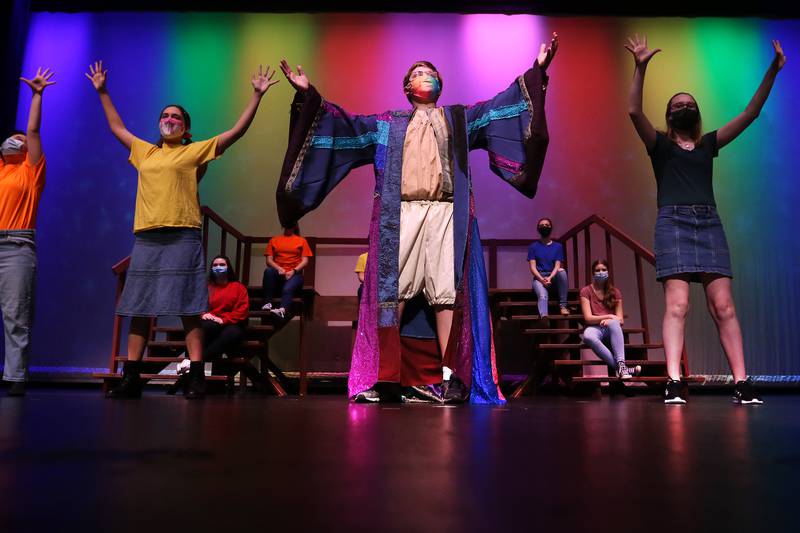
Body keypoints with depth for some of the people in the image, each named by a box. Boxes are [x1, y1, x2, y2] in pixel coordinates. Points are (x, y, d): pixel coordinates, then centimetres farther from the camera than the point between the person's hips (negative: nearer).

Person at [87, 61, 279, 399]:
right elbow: (116, 127, 36)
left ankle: (196, 378, -3)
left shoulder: (197, 151, 8)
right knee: (138, 309, 6)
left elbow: (238, 131, 4)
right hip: (145, 238, 5)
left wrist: (257, 95, 2)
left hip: (182, 238, -5)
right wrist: (102, 92, 38)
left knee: (188, 309, -6)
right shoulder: (146, 152, 21)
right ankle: (131, 379, 14)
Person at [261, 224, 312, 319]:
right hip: (278, 274, 2)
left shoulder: (302, 240, 17)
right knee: (268, 271, -34)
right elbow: (269, 260, 10)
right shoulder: (274, 240, 20)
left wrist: (293, 271, -11)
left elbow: (305, 260, 7)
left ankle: (282, 310, -65)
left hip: (295, 274, -2)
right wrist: (278, 268, -11)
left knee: (287, 289, -35)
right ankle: (267, 303, -37)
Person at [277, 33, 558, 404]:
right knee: (392, 291, -8)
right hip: (401, 213, 0)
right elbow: (345, 123, 17)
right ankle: (381, 375, -5)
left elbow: (500, 106, 16)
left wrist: (535, 71, 7)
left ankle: (449, 376, -6)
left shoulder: (459, 118, 24)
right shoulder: (387, 123, 23)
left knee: (447, 292, -7)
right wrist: (309, 94, 9)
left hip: (445, 213, 0)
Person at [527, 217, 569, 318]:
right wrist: (542, 279, -20)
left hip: (554, 278, 2)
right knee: (542, 295, -34)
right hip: (539, 278, -1)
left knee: (562, 271, -33)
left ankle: (562, 305, -27)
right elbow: (532, 267, -2)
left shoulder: (558, 246, 10)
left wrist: (549, 278, -21)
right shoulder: (533, 246, 8)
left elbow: (557, 266, -1)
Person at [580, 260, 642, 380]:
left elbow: (620, 320, 6)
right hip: (595, 328, -2)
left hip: (611, 329, 2)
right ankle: (619, 367, -43)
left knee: (613, 323, -38)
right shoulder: (586, 291, 5)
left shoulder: (615, 292, 14)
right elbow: (588, 318, -4)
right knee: (588, 336, -41)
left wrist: (610, 320, -15)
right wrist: (609, 316, -13)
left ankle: (621, 365, -48)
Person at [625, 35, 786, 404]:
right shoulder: (659, 144, 13)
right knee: (677, 305, -15)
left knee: (724, 306, -5)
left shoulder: (709, 144, 23)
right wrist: (641, 67, -10)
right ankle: (674, 384, -19)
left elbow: (750, 113, 21)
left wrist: (772, 72, 14)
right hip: (673, 222, -3)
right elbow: (634, 111, -2)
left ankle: (742, 384, -6)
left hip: (709, 223, 4)